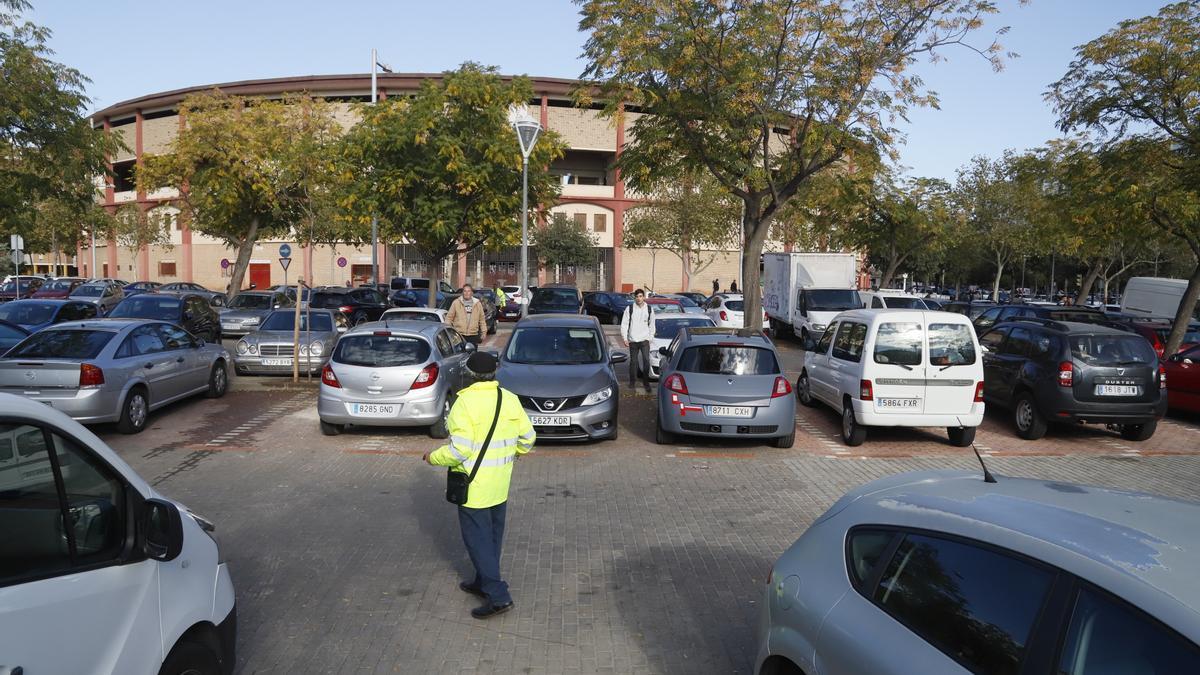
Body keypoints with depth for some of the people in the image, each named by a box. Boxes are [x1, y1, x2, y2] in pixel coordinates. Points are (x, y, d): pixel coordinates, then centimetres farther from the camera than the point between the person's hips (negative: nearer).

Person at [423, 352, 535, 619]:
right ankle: (483, 582, 33)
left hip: (475, 485, -7)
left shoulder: (465, 402, -19)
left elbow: (459, 449, -23)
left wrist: (433, 458, -6)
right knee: (493, 535, 18)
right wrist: (515, 451, 25)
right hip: (500, 485, 7)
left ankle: (498, 595, 0)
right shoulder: (510, 399, -1)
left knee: (477, 539, 1)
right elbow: (528, 437, 4)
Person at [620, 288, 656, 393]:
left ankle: (646, 382, 1)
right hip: (632, 340, 0)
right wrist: (624, 338, -5)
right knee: (633, 361, 8)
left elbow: (652, 325, 12)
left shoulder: (649, 309, 4)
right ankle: (632, 381, 22)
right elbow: (624, 324, 0)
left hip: (644, 339, 0)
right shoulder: (629, 309, -1)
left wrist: (650, 337, 5)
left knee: (646, 360, -10)